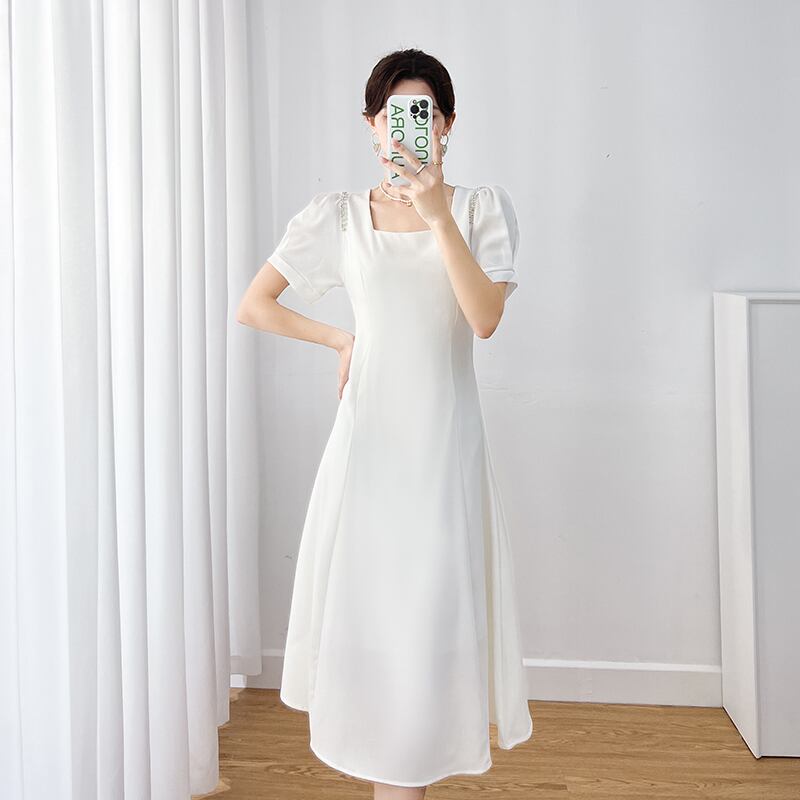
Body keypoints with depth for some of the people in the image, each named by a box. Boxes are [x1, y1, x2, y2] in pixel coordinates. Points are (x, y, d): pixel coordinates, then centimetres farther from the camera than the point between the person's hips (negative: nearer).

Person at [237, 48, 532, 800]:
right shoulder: (338, 216, 5)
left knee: (435, 617, 2)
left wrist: (437, 214, -17)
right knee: (369, 612, 3)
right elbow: (253, 306, 7)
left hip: (445, 440, 0)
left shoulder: (482, 207, 4)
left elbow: (485, 318, -11)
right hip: (370, 435, 0)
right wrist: (341, 340, 5)